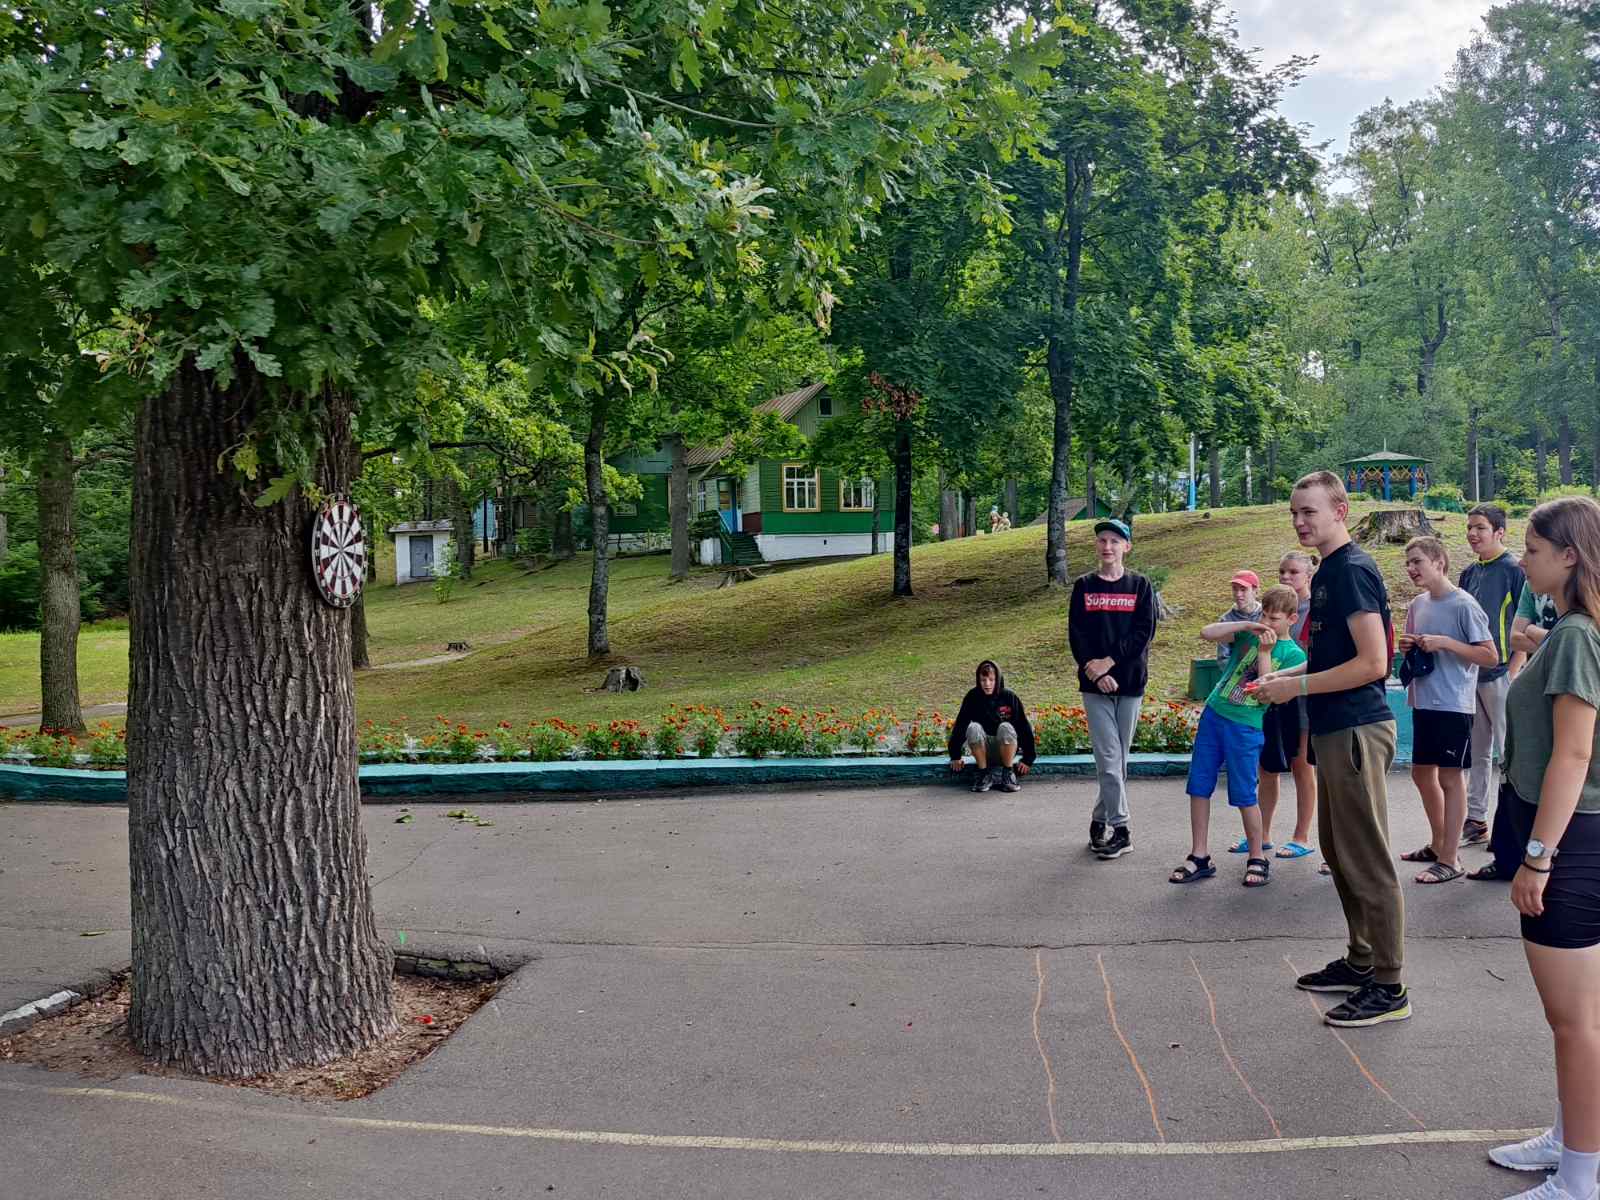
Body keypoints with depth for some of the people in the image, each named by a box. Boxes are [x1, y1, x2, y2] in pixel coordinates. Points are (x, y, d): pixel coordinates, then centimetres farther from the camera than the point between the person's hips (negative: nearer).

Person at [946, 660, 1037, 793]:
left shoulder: (1009, 696, -8)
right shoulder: (972, 696, -6)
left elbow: (1024, 726, -7)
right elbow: (960, 726, -2)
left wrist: (1028, 759, -10)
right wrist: (955, 756, -4)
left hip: (1006, 747, -1)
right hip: (983, 749, 1)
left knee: (1006, 727, -32)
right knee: (973, 727, -29)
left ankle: (1008, 775, -15)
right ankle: (984, 774, -15)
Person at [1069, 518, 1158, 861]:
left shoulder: (1140, 585, 5)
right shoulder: (1084, 586, 7)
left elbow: (1144, 632, -4)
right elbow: (1076, 634, 1)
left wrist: (1109, 661, -14)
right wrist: (1097, 673, -13)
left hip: (1130, 681, 0)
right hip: (1095, 684, 0)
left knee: (1118, 759, 5)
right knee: (1109, 759, -7)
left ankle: (1100, 820, 16)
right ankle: (1120, 829, -3)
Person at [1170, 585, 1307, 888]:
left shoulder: (1293, 654, -3)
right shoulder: (1248, 634, 6)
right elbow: (1206, 633, -5)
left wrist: (1264, 653, -15)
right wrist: (1245, 625, -13)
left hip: (1246, 727, -4)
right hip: (1213, 715, 4)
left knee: (1244, 796, 0)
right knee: (1198, 787, 5)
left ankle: (1257, 859, 17)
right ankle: (1199, 857, 14)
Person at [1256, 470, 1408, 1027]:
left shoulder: (1352, 569, -15)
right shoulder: (1329, 570, 14)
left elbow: (1372, 662, -21)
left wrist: (1296, 687, -16)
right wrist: (1284, 674, 9)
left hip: (1356, 731, -10)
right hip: (1335, 730, 10)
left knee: (1367, 861, -4)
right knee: (1340, 852, 18)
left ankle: (1388, 987, 4)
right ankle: (1360, 962, 30)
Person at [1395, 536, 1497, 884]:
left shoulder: (1463, 605, -12)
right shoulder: (1417, 605, 10)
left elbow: (1491, 656, -13)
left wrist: (1445, 643, -20)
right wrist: (1408, 647, -1)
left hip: (1453, 705, -8)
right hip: (1423, 702, 8)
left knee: (1449, 778, -3)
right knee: (1422, 773, 15)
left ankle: (1450, 859, 4)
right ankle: (1439, 844, 31)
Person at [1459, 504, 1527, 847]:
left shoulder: (1514, 569, -9)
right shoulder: (1470, 572, 12)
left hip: (1500, 673, -7)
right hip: (1470, 672, 7)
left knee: (1508, 752, -1)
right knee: (1478, 751, 13)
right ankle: (1475, 818, 20)